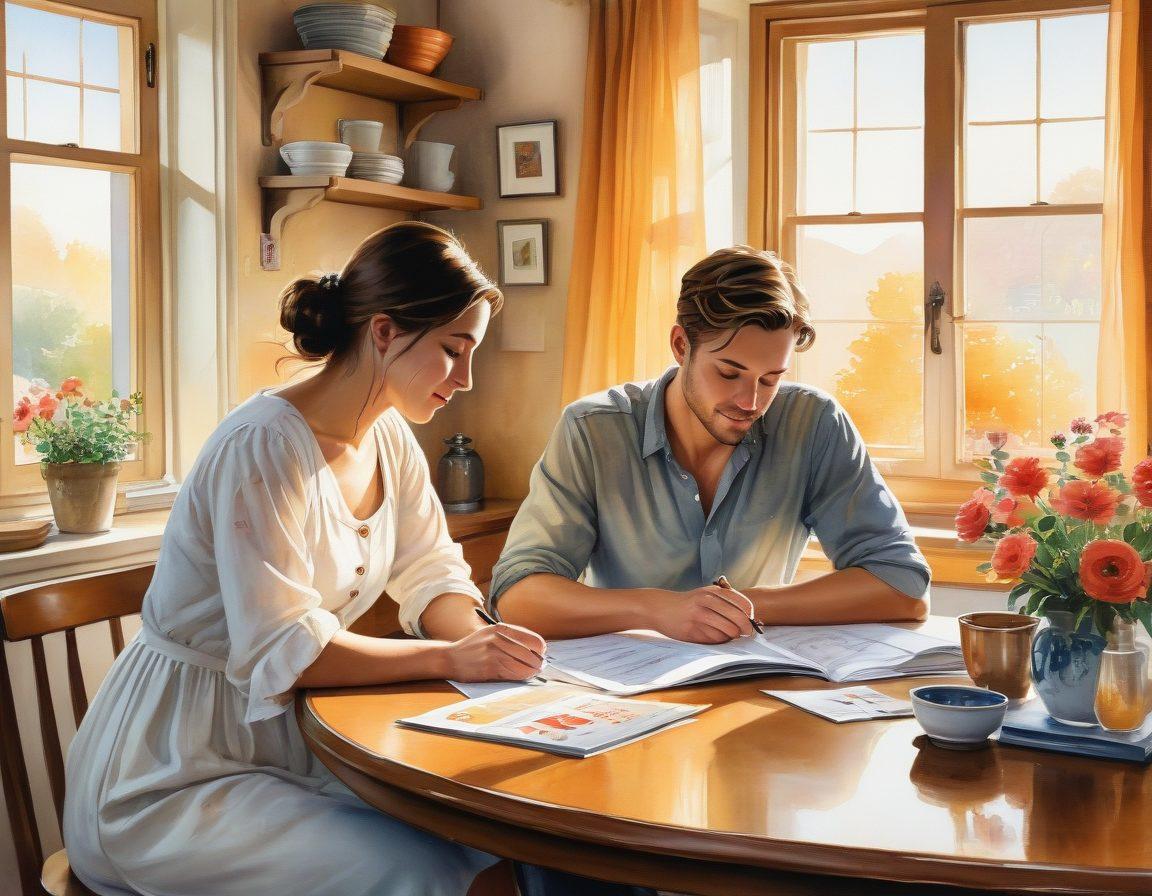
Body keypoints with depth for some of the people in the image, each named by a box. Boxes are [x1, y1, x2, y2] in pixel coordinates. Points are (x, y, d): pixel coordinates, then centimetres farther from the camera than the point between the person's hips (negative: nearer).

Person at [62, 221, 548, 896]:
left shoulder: (390, 438, 4)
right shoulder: (265, 449, -24)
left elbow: (431, 573, 6)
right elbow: (283, 651, -27)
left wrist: (481, 639, -15)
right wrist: (451, 659, -27)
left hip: (293, 734, 8)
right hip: (172, 781, -8)